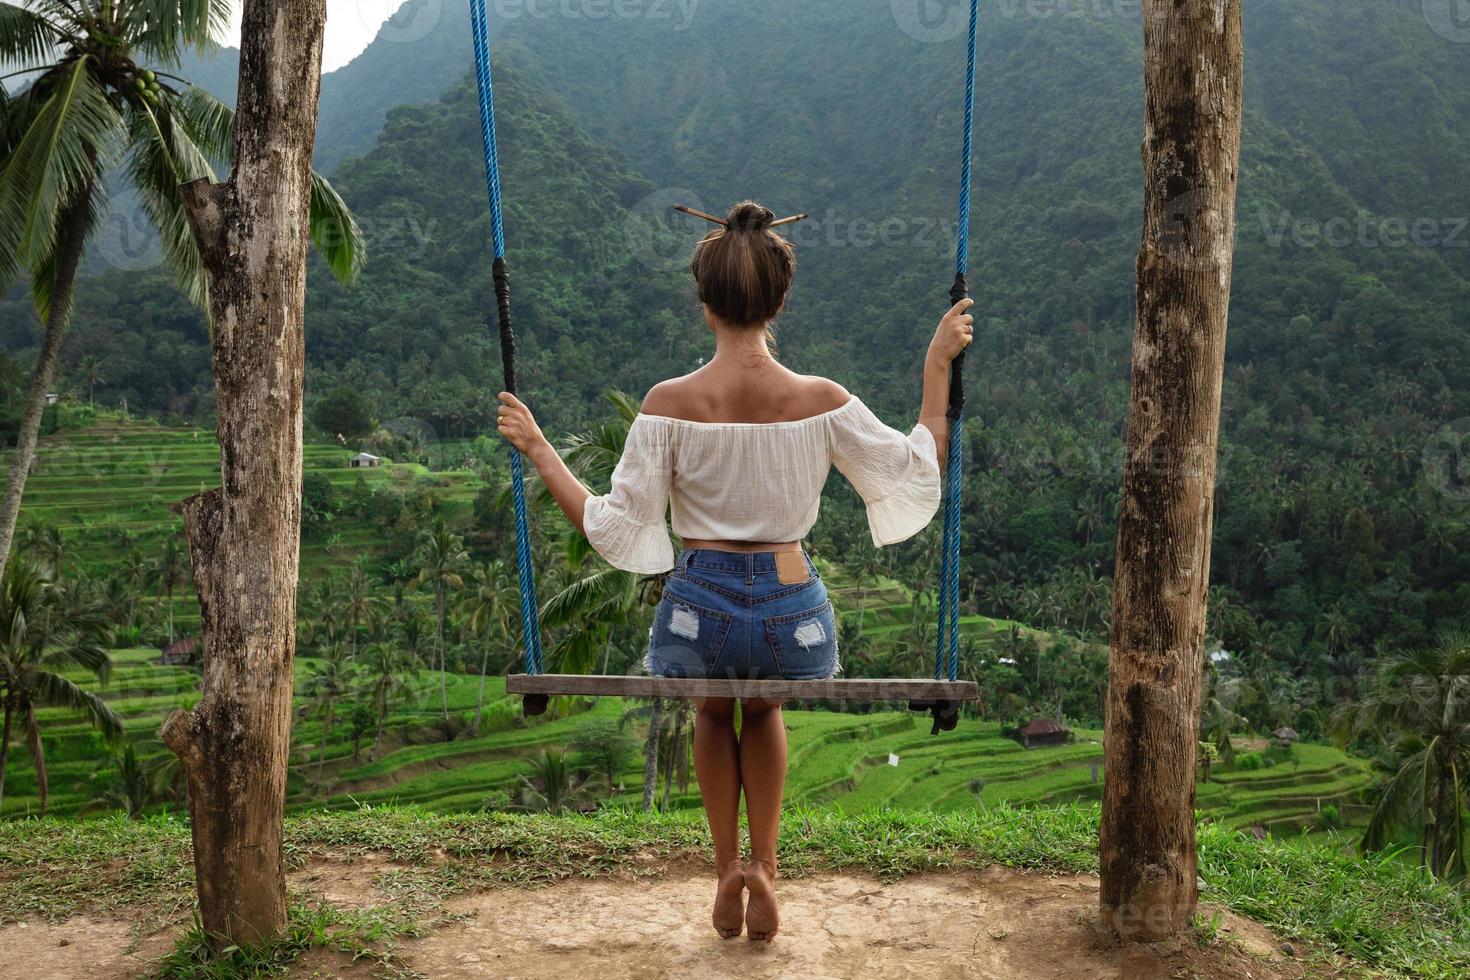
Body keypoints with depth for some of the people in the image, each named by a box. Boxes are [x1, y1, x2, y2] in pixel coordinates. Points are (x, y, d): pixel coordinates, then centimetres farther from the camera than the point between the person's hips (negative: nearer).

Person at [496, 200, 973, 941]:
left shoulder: (669, 403, -12)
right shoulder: (823, 402, -9)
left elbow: (614, 530, -7)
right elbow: (917, 476, 4)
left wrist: (537, 450, 1)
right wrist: (938, 368, 11)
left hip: (699, 610, -1)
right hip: (793, 614, 1)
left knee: (714, 712, 38)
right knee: (764, 709, 38)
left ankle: (727, 868, 31)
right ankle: (763, 865, 28)